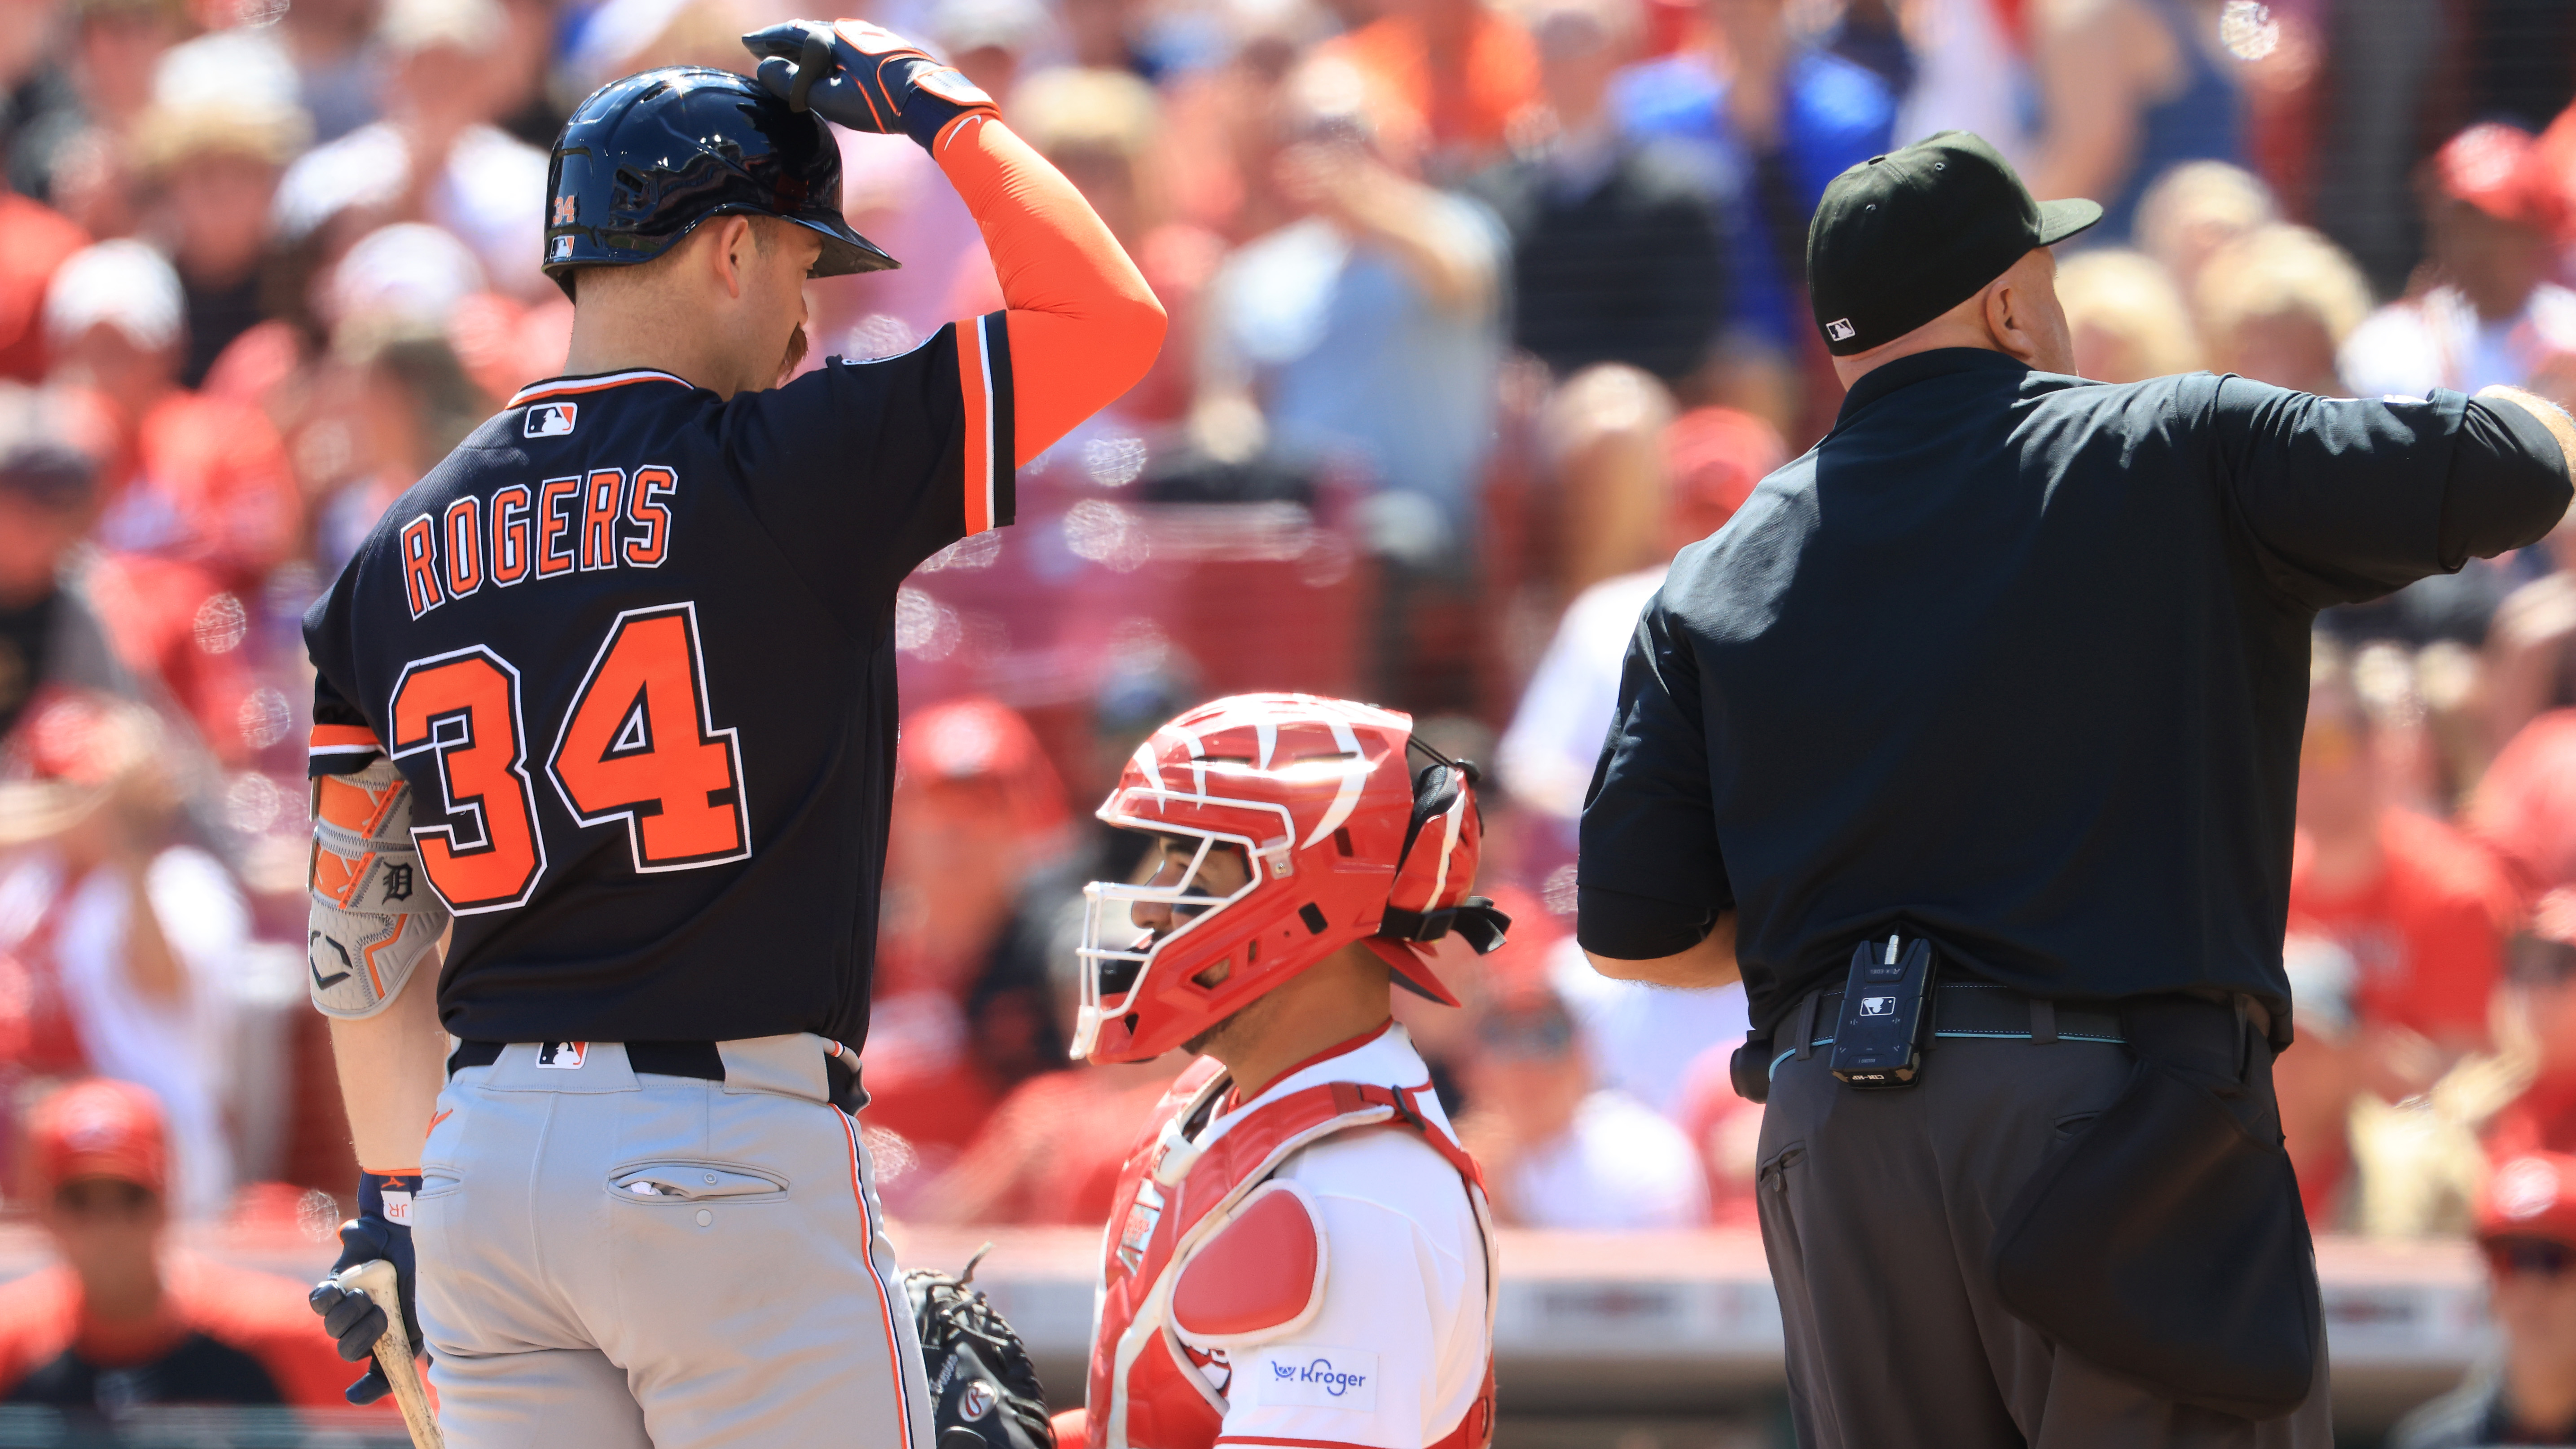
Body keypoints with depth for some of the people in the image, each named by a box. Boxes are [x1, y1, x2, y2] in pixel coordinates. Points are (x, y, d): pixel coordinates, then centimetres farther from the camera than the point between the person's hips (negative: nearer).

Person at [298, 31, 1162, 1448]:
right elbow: (1110, 315, -1)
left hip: (482, 1162, 6)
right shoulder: (789, 472, -7)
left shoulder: (398, 554, 10)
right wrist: (937, 107, 11)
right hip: (730, 1148, -6)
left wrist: (392, 1199, 22)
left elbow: (363, 929, 15)